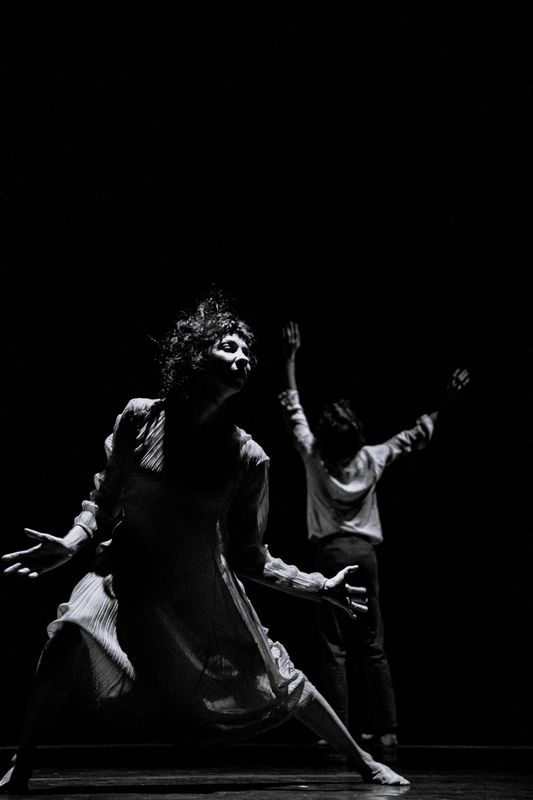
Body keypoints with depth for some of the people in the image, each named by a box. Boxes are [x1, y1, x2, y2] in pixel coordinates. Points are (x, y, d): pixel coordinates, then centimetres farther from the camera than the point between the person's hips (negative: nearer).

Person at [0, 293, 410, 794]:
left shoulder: (248, 458, -12)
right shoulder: (140, 419, -11)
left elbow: (249, 557, -2)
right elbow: (103, 503, 0)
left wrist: (321, 588, -9)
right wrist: (69, 544, -18)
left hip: (203, 591, 1)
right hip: (129, 575, 0)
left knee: (278, 683, 6)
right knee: (73, 631, -30)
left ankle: (363, 762, 31)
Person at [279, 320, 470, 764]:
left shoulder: (314, 456, -4)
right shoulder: (371, 459, 1)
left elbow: (293, 410, 7)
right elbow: (415, 436, 14)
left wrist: (290, 358, 13)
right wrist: (447, 401, 22)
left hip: (331, 552, -3)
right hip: (365, 551, 3)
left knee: (335, 649, 0)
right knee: (373, 647, 8)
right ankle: (385, 732, 8)